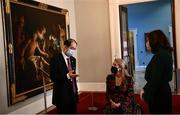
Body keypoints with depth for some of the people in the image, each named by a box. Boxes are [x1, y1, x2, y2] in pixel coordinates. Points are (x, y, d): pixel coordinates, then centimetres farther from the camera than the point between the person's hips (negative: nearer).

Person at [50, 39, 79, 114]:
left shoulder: (73, 59, 11)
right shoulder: (55, 59, -11)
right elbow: (53, 77, -16)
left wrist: (75, 90, 12)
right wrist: (67, 76, -29)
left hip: (73, 94, 6)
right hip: (62, 95, -6)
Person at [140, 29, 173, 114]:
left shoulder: (160, 55, -19)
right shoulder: (165, 53, 11)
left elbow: (155, 79, -23)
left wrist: (146, 94, -12)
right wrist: (145, 89, 8)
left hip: (158, 95, -9)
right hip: (162, 92, 9)